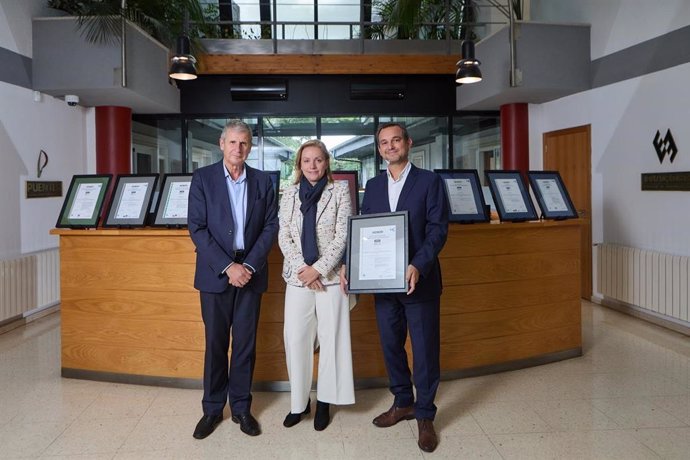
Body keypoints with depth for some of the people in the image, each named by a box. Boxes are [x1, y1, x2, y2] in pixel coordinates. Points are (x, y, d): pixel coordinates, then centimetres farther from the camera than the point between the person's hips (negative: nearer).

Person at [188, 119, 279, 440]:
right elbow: (197, 228, -7)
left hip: (250, 271, 2)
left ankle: (241, 407, 21)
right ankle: (212, 409, 21)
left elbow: (271, 226, 2)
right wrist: (228, 267, -14)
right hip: (215, 272, -1)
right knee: (215, 342, 7)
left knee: (246, 342, 7)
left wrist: (249, 265, -10)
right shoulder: (203, 178, -1)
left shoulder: (262, 181, 5)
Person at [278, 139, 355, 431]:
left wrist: (318, 269, -12)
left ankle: (324, 401, 18)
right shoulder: (289, 194, 7)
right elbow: (284, 236, 4)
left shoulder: (340, 191, 0)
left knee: (331, 338, 3)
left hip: (331, 276, -2)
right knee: (295, 339, 3)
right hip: (297, 277, 2)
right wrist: (302, 268, -9)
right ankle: (299, 402, 17)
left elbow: (343, 236, -6)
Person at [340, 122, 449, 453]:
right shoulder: (373, 186, 11)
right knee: (391, 346, 14)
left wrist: (418, 267, -23)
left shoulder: (429, 181, -3)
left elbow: (437, 229, -10)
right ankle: (402, 403, 34)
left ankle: (424, 415, 21)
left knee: (425, 350, 5)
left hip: (419, 281, -4)